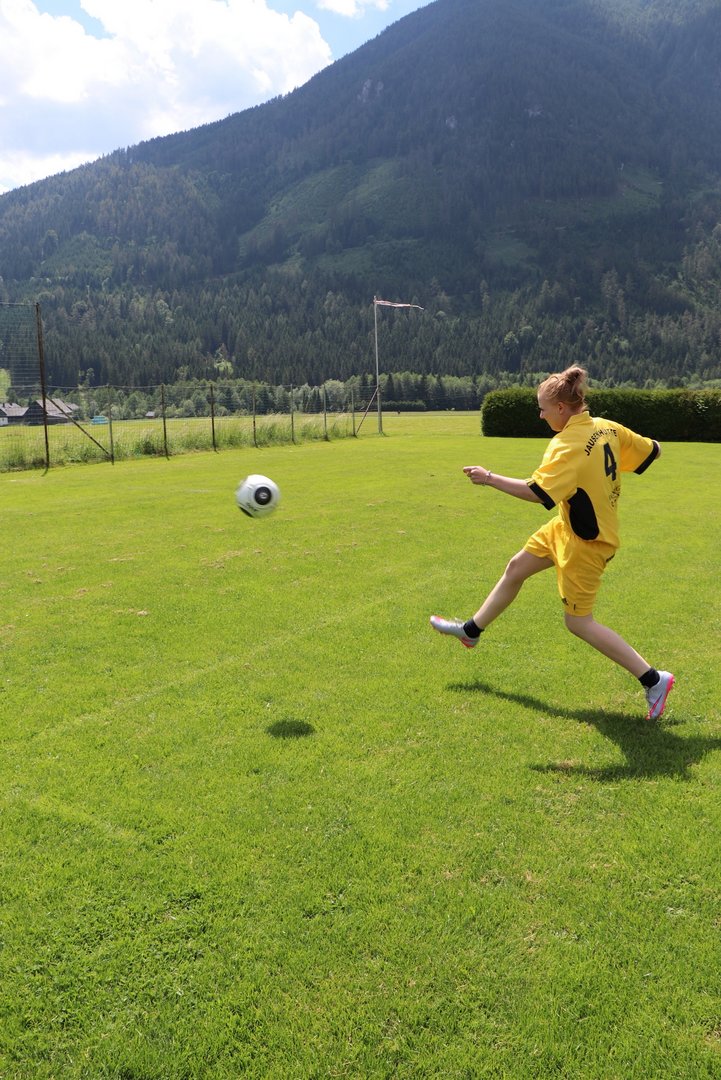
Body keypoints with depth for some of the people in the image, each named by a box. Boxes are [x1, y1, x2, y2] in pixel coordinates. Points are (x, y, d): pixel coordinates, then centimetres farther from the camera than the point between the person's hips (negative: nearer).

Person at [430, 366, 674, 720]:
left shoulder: (568, 445, -28)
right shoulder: (607, 427, -2)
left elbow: (537, 492, -34)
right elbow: (652, 450, 7)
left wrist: (490, 478, -24)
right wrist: (608, 470, 20)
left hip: (585, 543, -10)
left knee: (578, 622, 1)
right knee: (516, 568, 19)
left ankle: (654, 680, 7)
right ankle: (471, 630, 38)